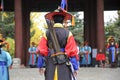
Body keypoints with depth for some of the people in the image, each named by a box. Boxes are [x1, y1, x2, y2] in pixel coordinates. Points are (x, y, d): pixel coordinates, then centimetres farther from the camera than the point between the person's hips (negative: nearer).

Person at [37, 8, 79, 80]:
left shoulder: (47, 34, 2)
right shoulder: (68, 34, -3)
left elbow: (41, 51, 3)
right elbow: (73, 52, -5)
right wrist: (75, 67, 2)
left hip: (51, 65, 2)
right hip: (64, 65, -2)